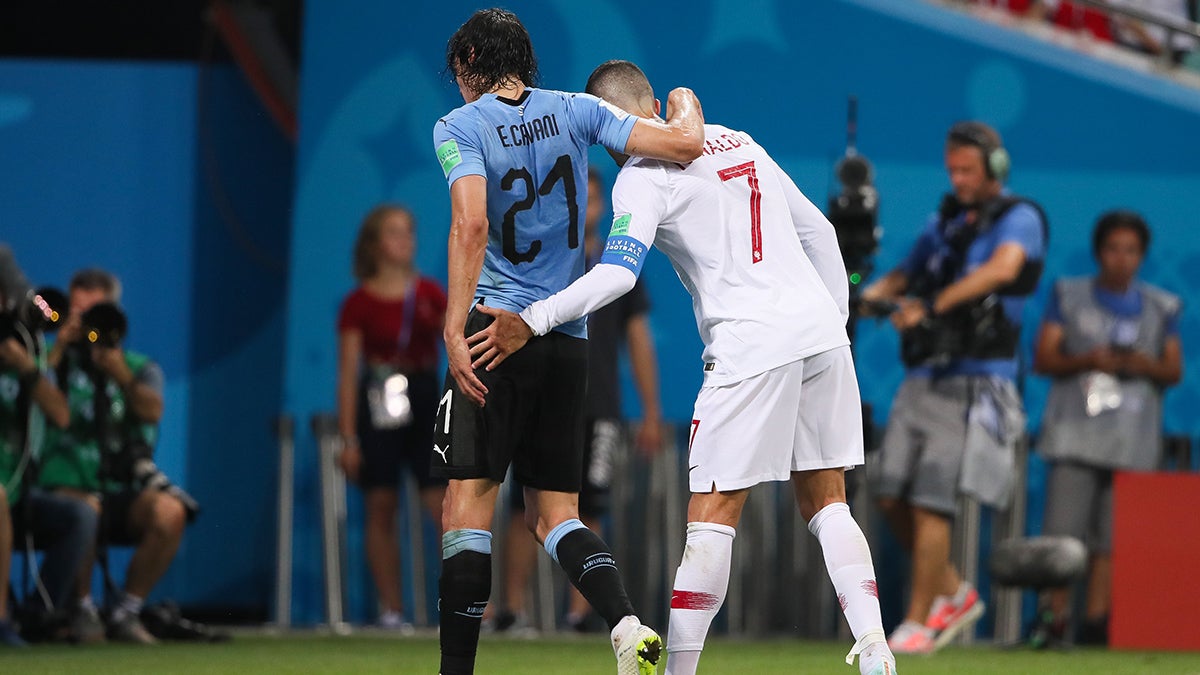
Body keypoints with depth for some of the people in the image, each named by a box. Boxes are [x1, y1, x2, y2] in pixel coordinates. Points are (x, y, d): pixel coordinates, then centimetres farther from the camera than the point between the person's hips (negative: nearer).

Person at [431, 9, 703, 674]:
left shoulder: (459, 127, -3)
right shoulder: (574, 111, 7)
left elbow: (471, 224, -18)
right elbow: (683, 144, -1)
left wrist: (455, 331, -23)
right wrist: (685, 103, 22)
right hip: (569, 339, 5)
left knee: (466, 505, -5)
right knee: (554, 512, 9)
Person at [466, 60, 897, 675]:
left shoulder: (643, 174, -3)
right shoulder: (740, 143, 19)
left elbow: (616, 273, -18)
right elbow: (818, 231, 23)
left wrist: (530, 322, -20)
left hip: (752, 346, -7)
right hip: (819, 329, 7)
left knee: (713, 512, -3)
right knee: (824, 501, 10)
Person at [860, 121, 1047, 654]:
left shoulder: (1019, 219, -4)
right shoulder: (944, 221, 19)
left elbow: (1003, 269, -23)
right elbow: (905, 275, 18)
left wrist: (933, 306, -33)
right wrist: (868, 295, -6)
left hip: (976, 384, -7)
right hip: (923, 379, 7)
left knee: (931, 504, -12)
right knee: (892, 496, 2)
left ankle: (917, 624, -4)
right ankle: (954, 594, 19)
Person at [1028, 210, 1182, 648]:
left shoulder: (1161, 307, 13)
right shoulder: (1069, 297, 10)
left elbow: (1175, 371, 12)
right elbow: (1043, 359, 6)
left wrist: (1147, 365, -10)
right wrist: (1087, 360, -11)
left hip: (1133, 438, 1)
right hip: (1075, 428, -1)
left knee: (1112, 537, -4)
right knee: (1064, 528, -10)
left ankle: (1096, 622, -1)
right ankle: (1054, 617, -6)